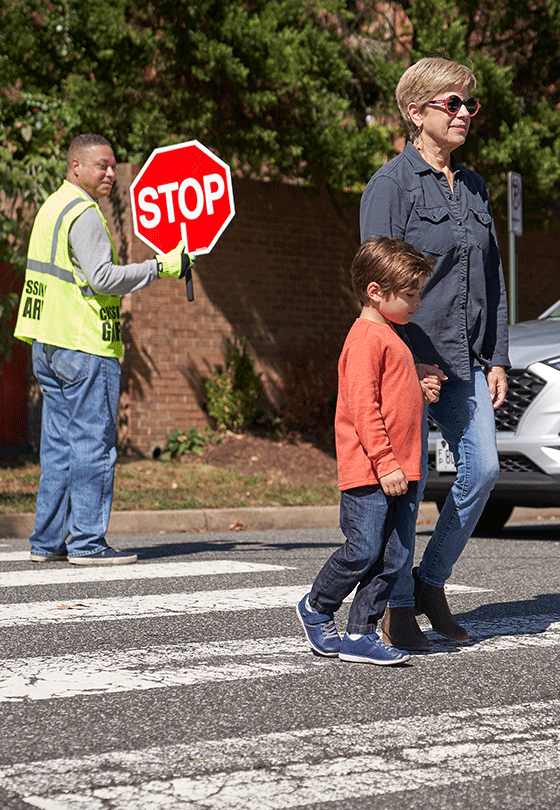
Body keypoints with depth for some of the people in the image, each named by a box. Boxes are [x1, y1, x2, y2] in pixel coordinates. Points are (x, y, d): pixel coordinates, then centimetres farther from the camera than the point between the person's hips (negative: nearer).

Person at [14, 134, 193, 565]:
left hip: (48, 346, 10)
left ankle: (48, 541, 14)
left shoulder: (52, 207, 18)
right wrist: (162, 266, -17)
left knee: (60, 445, 12)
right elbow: (103, 278, -20)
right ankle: (87, 541, -3)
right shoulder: (83, 213, -12)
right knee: (92, 444, -5)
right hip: (85, 348, -10)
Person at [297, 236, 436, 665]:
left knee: (395, 555, 5)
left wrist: (420, 390, 14)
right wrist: (385, 462, -21)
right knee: (363, 550, -7)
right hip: (367, 470, -10)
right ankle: (316, 608, 17)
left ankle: (360, 633, 11)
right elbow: (362, 407, -19)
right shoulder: (366, 338, -12)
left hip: (398, 470, 10)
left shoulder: (391, 337, 20)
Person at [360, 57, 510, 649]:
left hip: (465, 359, 7)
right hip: (410, 354, -7)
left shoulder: (473, 187, 16)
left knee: (483, 468, 0)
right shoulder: (392, 184, -6)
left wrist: (496, 358, 10)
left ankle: (430, 583, 17)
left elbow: (492, 278, 17)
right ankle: (397, 609, 10)